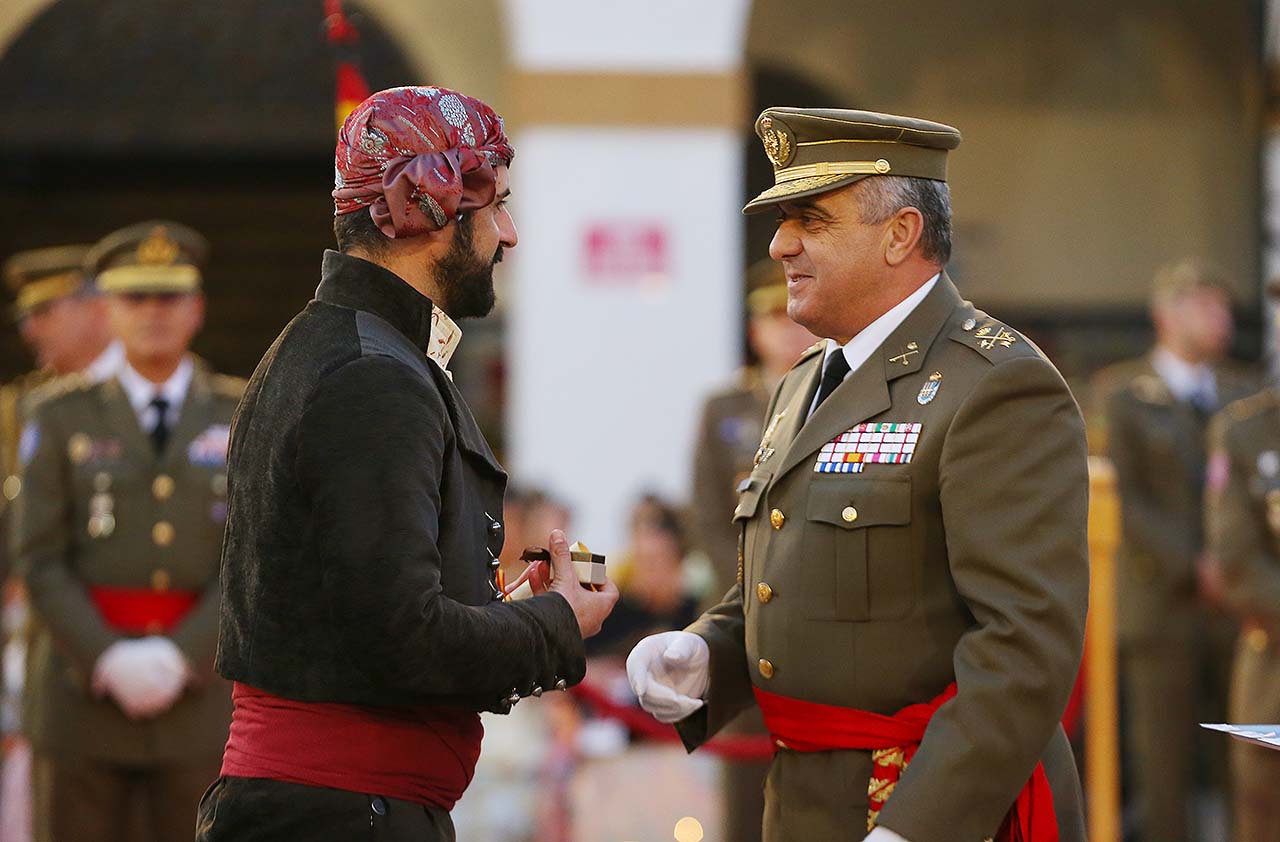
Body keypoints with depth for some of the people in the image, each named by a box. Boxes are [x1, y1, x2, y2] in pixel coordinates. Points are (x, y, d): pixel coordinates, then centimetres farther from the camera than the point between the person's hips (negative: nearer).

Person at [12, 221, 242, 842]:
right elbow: (40, 560, -4)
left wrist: (177, 658, -16)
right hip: (82, 688, 0)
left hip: (199, 689, 1)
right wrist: (111, 663, -17)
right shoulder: (61, 416, 1)